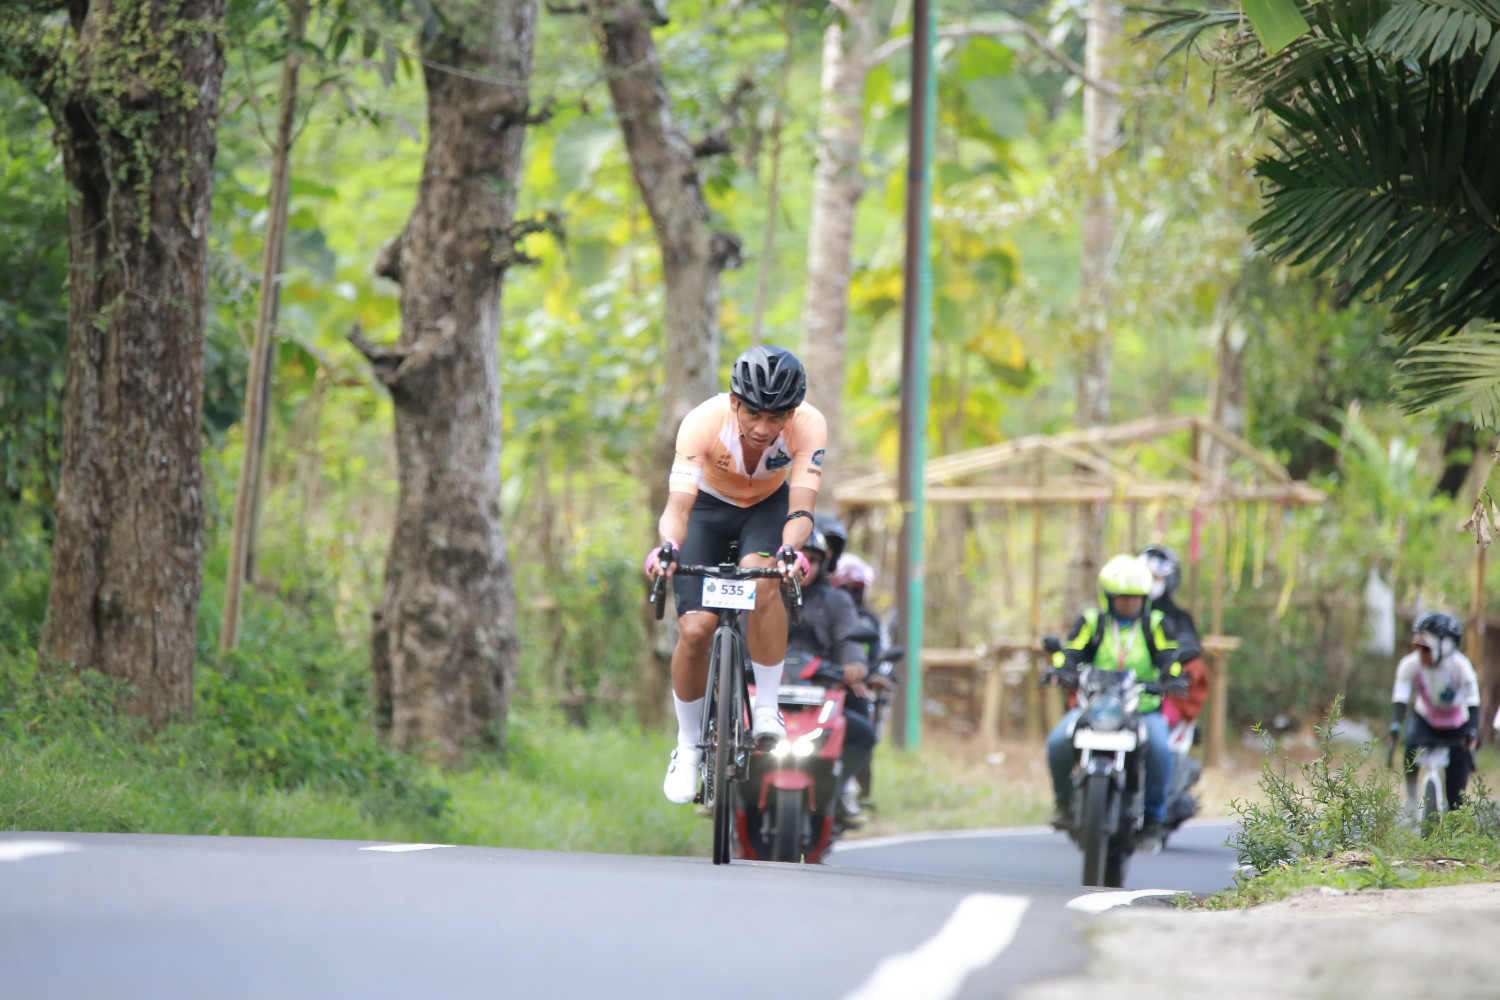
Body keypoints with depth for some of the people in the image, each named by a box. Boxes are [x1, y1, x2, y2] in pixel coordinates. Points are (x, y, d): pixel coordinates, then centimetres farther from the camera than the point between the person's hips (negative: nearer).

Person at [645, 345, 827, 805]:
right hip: (709, 506, 0)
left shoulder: (808, 426, -32)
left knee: (760, 577, -34)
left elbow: (800, 507, -38)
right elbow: (678, 505, -40)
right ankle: (688, 745, 9)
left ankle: (766, 706, -19)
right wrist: (668, 546, -61)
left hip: (768, 507, 0)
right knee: (696, 629, -14)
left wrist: (790, 548, -60)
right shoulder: (703, 422, -35)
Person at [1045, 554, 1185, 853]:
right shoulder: (1091, 621, 7)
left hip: (1144, 708, -1)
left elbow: (1168, 657, -4)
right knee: (1058, 742, -25)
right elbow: (1073, 650, -4)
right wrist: (1061, 669, -27)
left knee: (1159, 748, -32)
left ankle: (1152, 818, -16)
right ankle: (1066, 801, 2)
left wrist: (1172, 677, -27)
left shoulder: (1156, 624, 8)